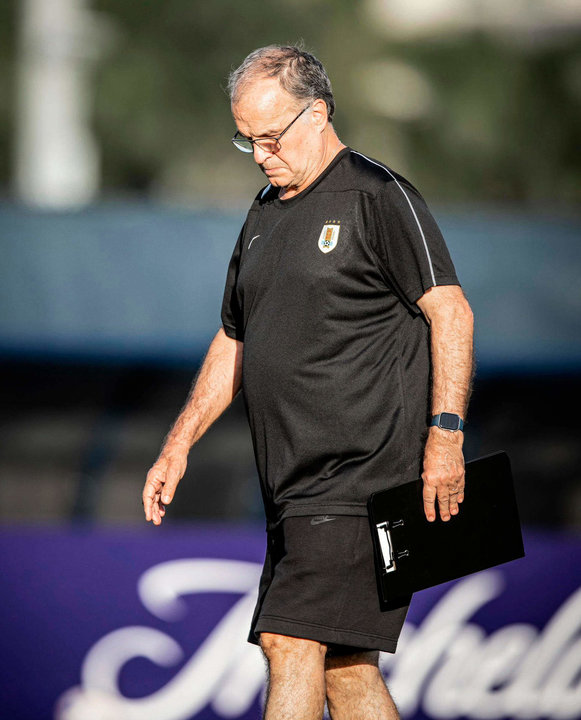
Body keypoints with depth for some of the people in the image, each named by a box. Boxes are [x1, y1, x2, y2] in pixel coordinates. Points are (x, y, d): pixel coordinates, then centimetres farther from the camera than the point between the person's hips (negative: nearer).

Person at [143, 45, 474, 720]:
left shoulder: (376, 196, -5)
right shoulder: (264, 214, 19)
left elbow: (450, 310, -11)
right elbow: (233, 343, 25)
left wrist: (445, 435, -19)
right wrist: (179, 442, 16)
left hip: (362, 473, -8)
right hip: (296, 487, 8)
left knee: (292, 644, -16)